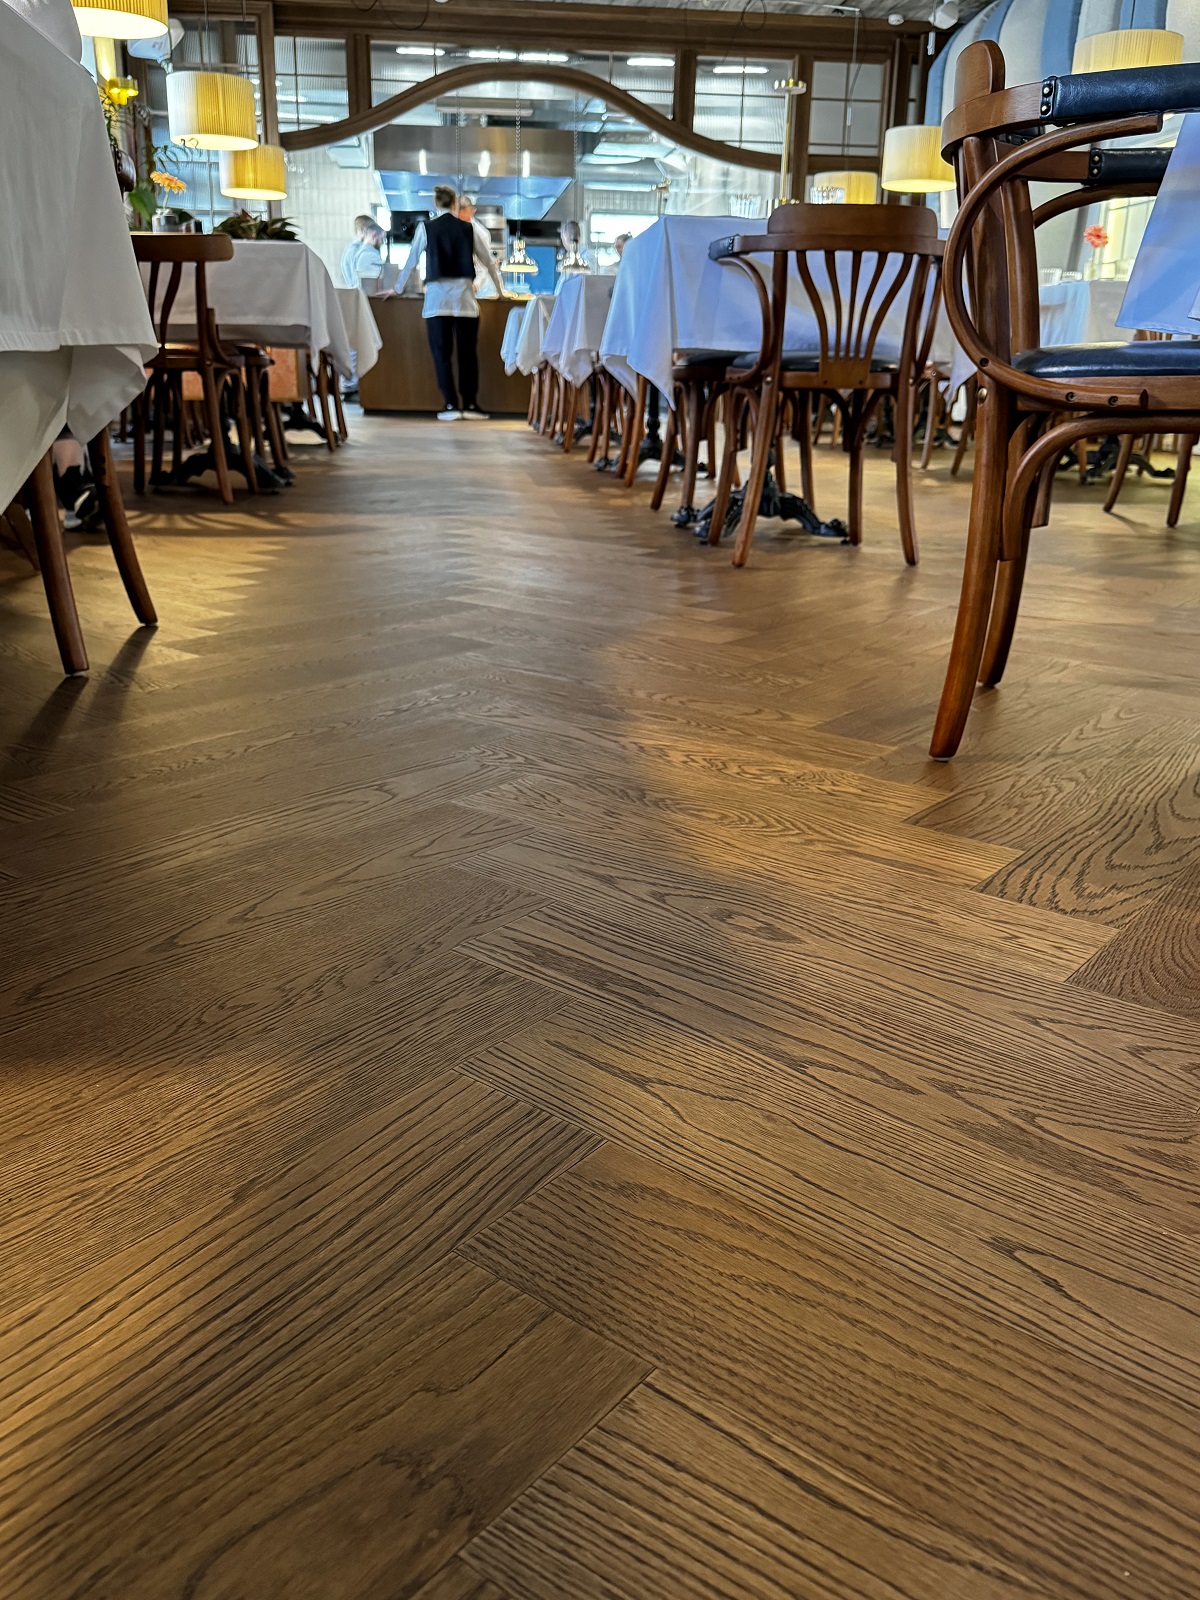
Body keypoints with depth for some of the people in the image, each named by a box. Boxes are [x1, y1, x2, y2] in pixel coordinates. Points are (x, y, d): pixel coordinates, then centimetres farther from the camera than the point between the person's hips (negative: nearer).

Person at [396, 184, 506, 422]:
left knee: (442, 353, 2)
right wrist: (500, 290, 27)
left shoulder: (426, 228, 3)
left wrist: (399, 289, 22)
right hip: (464, 295, 1)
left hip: (437, 296, -1)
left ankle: (451, 405, -2)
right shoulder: (468, 228, 8)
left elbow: (412, 262, 9)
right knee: (468, 353, 5)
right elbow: (488, 262, 15)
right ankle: (470, 404, 3)